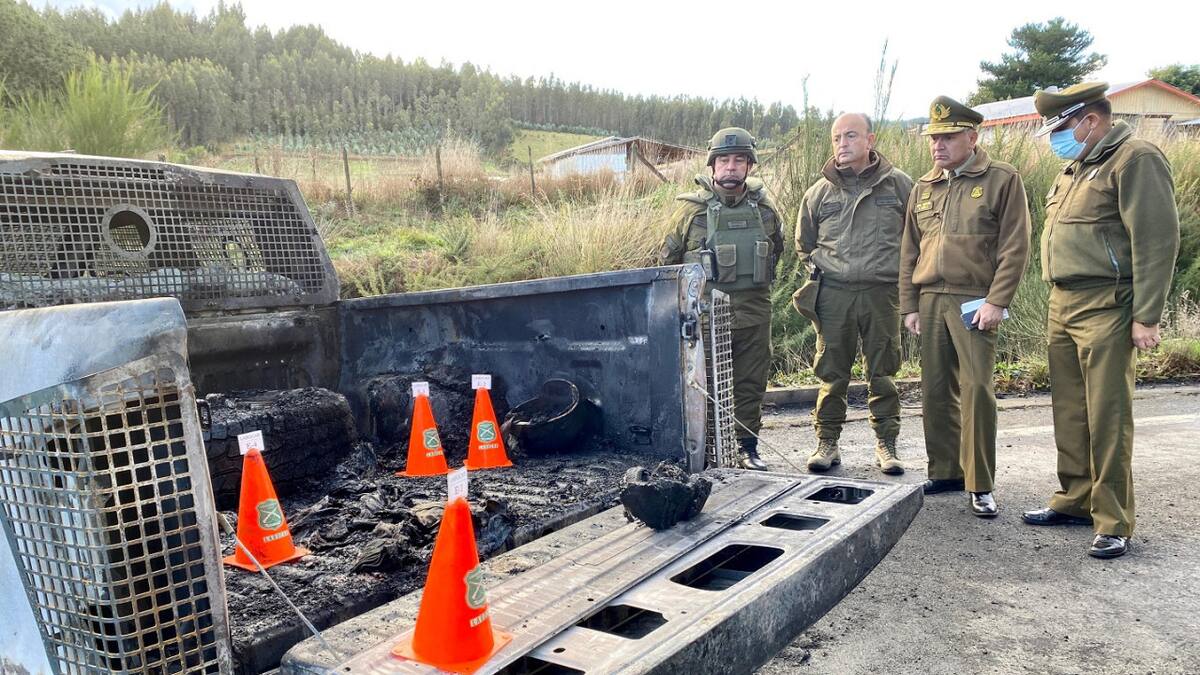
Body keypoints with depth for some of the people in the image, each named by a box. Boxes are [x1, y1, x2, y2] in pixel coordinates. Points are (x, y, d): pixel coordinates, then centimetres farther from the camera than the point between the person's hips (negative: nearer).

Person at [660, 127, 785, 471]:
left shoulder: (764, 208, 5)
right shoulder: (692, 209, -4)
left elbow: (776, 249, 23)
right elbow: (669, 258, 6)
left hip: (754, 312, 3)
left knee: (751, 383, 10)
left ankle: (747, 446, 23)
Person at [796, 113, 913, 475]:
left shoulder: (899, 184, 5)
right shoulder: (820, 191, 8)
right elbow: (804, 243, 20)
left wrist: (899, 273, 7)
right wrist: (818, 272, 10)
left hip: (882, 292, 0)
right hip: (833, 294, 1)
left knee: (883, 371, 5)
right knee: (831, 373, 4)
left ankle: (886, 445, 17)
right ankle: (827, 442, 15)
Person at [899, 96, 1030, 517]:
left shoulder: (1002, 180, 0)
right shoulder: (924, 188, 15)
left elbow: (1015, 248, -6)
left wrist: (996, 301, -13)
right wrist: (909, 305, 10)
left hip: (974, 300, -5)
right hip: (930, 300, 5)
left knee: (976, 390, -7)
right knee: (935, 391, 8)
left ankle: (981, 486, 3)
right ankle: (945, 472, 20)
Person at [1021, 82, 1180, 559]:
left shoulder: (1135, 160, -8)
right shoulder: (1076, 168, 19)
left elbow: (1157, 241, -14)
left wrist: (1146, 317, -17)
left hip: (1106, 308, -8)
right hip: (1063, 305, 9)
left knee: (1107, 416, -5)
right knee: (1070, 412, 13)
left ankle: (1113, 523, 4)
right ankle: (1075, 501, 24)